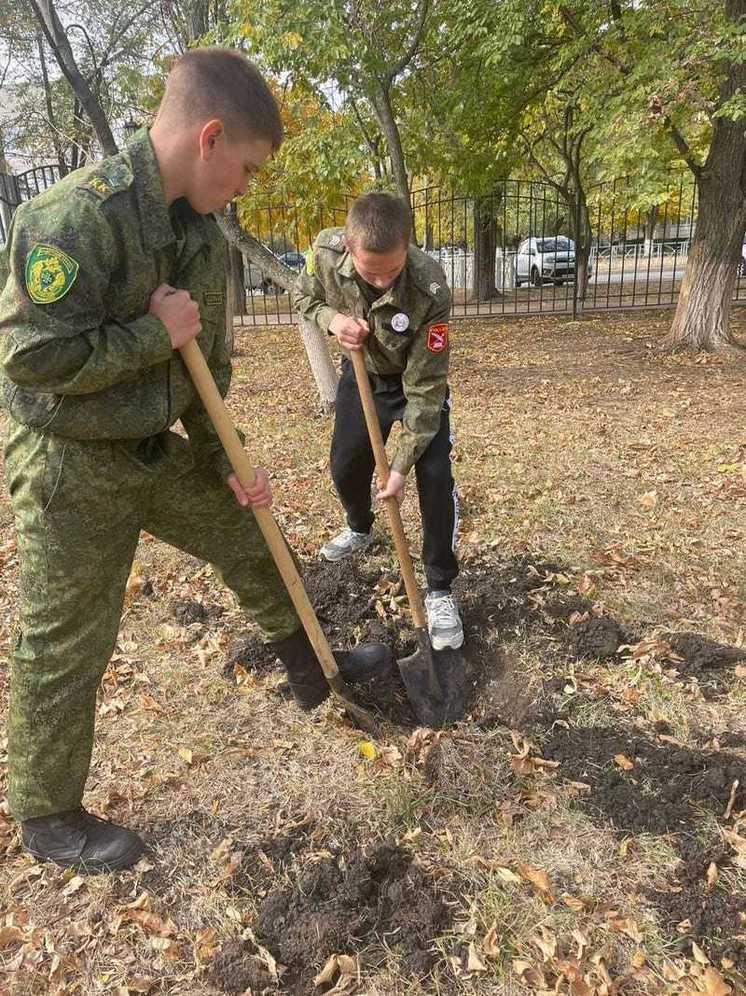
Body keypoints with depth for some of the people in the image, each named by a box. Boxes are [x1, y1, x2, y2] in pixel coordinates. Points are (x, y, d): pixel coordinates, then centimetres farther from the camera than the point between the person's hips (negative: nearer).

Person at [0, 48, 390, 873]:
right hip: (70, 466, -7)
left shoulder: (202, 235, 3)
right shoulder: (76, 216, -24)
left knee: (252, 542, 17)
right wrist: (155, 333, -21)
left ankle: (312, 672, 42)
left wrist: (227, 463, 5)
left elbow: (207, 364, 9)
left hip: (157, 451, 8)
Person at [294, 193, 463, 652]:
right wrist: (331, 319, -28)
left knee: (435, 476, -15)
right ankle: (360, 529, 47)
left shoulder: (430, 290, -38)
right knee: (346, 466, 13)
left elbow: (424, 388, -32)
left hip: (418, 381, -4)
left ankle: (441, 590, 1)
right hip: (361, 373, 4)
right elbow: (305, 298, -4)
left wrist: (402, 465, -30)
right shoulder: (325, 251, -28)